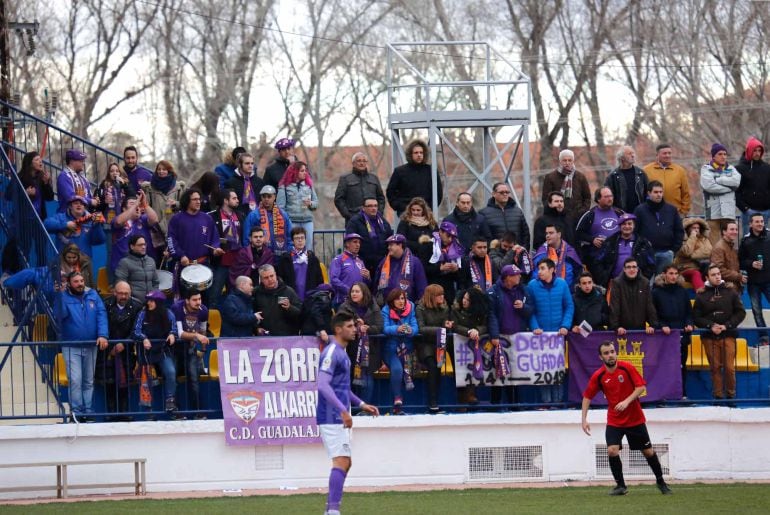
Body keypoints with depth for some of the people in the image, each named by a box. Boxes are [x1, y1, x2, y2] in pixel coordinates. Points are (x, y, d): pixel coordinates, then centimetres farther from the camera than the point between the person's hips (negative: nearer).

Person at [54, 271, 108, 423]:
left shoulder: (92, 295, 4)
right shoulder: (63, 297, -3)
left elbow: (101, 315, -3)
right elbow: (59, 315, -19)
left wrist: (103, 335, -16)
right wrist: (60, 294, -28)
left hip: (91, 346, 3)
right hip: (71, 347, -3)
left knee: (89, 382, 10)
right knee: (75, 381, -12)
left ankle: (88, 412, 16)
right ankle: (76, 412, -8)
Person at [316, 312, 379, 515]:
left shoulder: (342, 353, 17)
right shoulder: (332, 352, -14)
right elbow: (323, 385, -25)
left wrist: (361, 404, 24)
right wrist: (343, 410, -30)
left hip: (340, 419, 10)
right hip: (332, 418, -10)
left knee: (345, 463, 14)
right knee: (341, 461, -16)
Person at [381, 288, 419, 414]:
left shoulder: (410, 309, 3)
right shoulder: (386, 311, -3)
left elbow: (415, 327, -7)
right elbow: (385, 328, -17)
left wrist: (410, 330, -31)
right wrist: (397, 329, -37)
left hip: (406, 348, 4)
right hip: (390, 348, -4)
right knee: (396, 368, -26)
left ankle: (408, 376, -15)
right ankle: (397, 403, -28)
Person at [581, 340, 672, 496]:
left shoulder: (627, 368, -11)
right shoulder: (598, 376, -8)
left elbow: (641, 387, -12)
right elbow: (587, 397, 1)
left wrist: (627, 401, -25)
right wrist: (584, 419, -5)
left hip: (635, 419, -1)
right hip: (614, 421, 1)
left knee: (648, 451, 7)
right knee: (612, 451, -17)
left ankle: (660, 481, 28)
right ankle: (620, 486, -1)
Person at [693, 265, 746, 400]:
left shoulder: (730, 293, 8)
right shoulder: (701, 296, 7)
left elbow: (740, 313, 5)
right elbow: (696, 317, 4)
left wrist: (726, 325, -7)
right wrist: (710, 325, -11)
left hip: (728, 335, 0)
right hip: (709, 337, 0)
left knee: (729, 367, -6)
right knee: (715, 368, 0)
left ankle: (730, 394, 5)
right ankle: (718, 395, 6)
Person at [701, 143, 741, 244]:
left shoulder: (731, 169, 18)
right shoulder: (706, 169, 7)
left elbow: (736, 181, -3)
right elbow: (708, 185, -10)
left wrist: (717, 180, -6)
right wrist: (729, 188, -5)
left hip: (728, 210, 3)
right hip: (713, 210, -3)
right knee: (713, 239, -8)